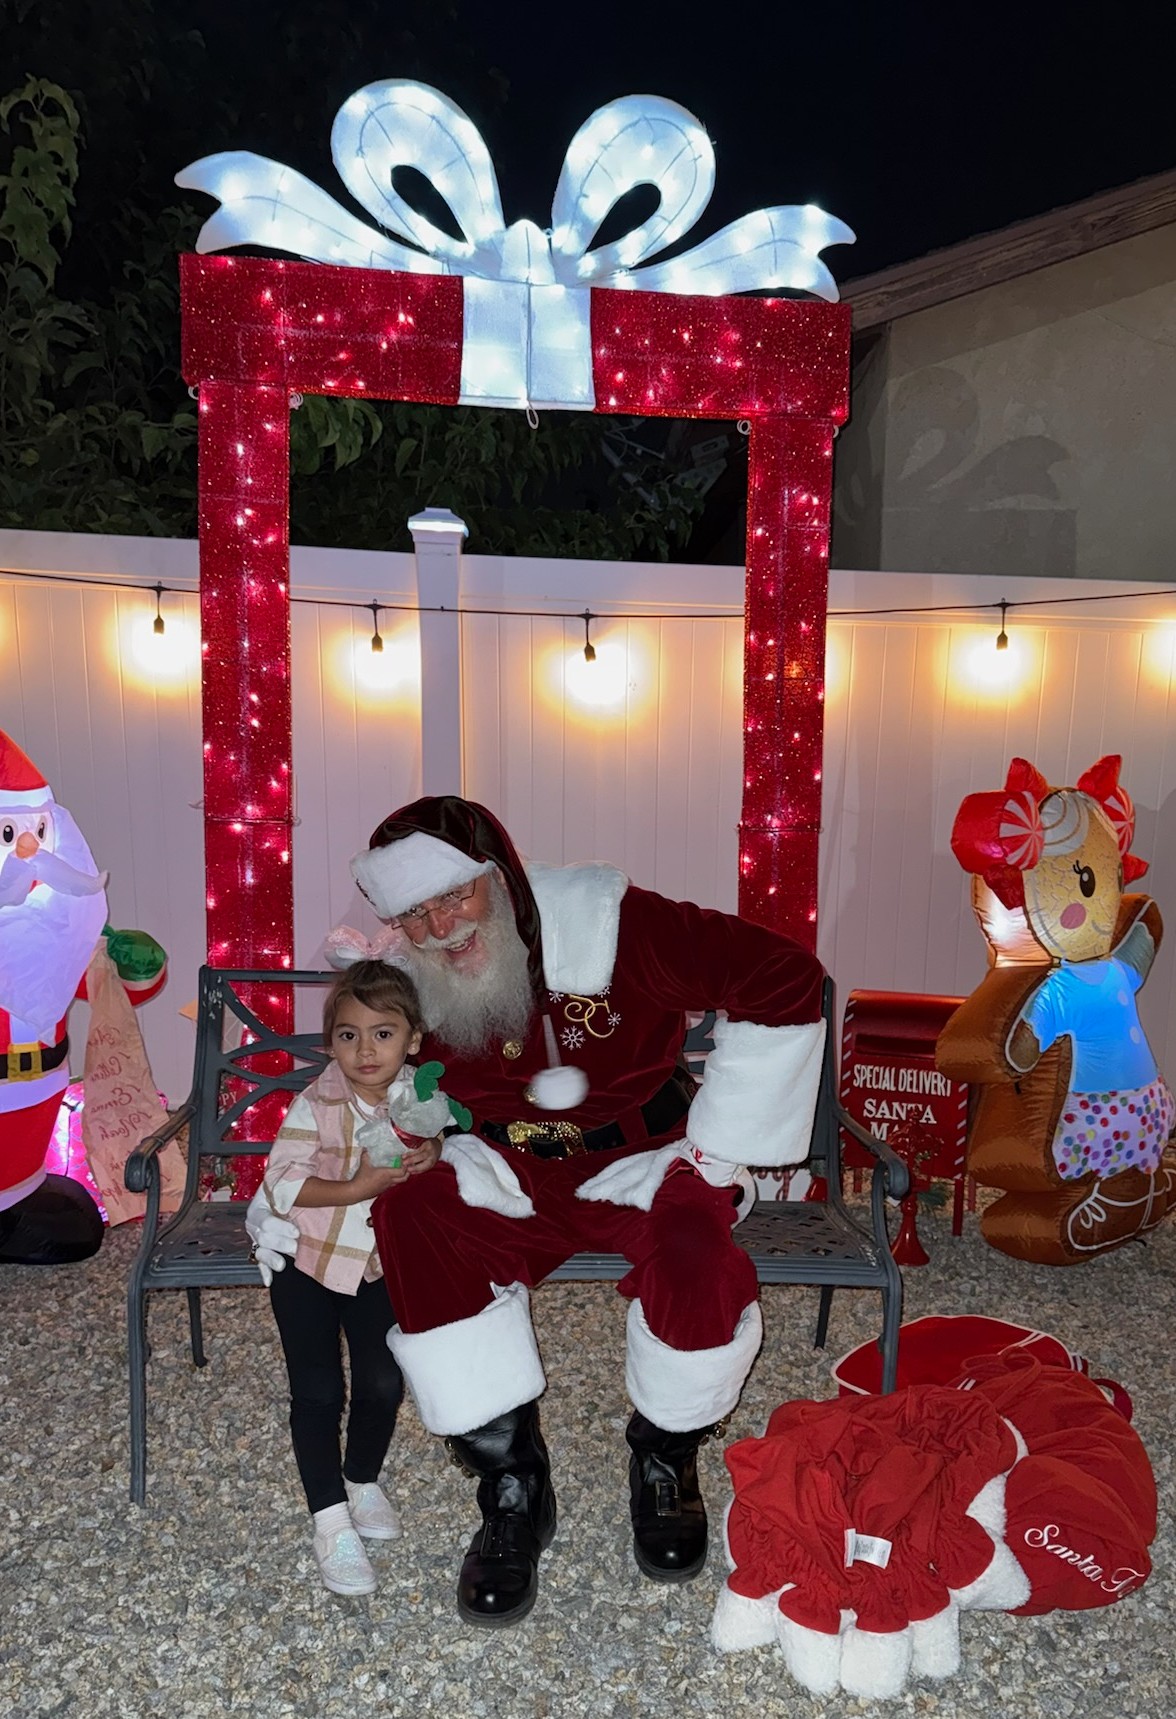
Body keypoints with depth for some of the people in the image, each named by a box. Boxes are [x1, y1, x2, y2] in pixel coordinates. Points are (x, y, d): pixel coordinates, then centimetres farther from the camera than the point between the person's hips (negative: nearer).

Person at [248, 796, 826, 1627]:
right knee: (415, 1217, -27)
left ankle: (665, 1460, 2)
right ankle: (511, 1480, -10)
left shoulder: (609, 922, -21)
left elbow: (783, 977, -20)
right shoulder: (409, 983, -9)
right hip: (509, 1174, 3)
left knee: (695, 1253, -33)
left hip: (643, 1159, -2)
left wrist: (714, 1148, -17)